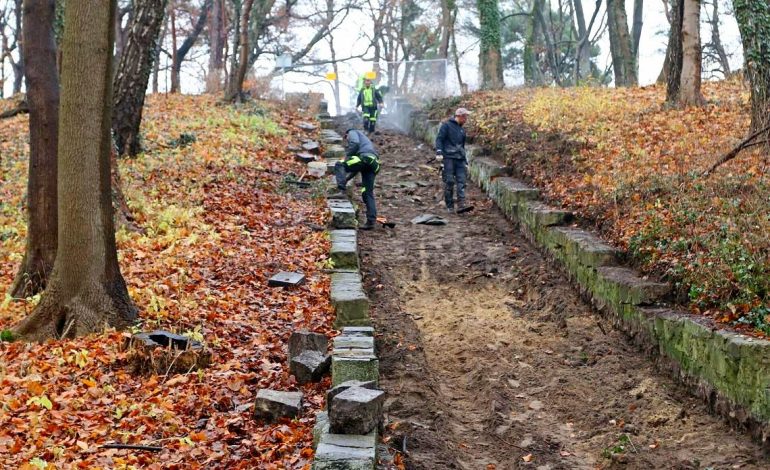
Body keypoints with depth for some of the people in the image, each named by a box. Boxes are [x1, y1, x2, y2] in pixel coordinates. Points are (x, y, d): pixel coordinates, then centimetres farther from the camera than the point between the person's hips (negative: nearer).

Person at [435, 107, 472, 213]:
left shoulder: (462, 130, 24)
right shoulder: (446, 125, 3)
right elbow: (439, 139, -6)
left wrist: (465, 162, 26)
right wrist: (439, 152, -20)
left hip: (460, 159, 6)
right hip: (448, 157, -6)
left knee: (461, 181, -8)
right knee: (449, 182, -6)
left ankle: (461, 205, -16)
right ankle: (449, 206, 1)